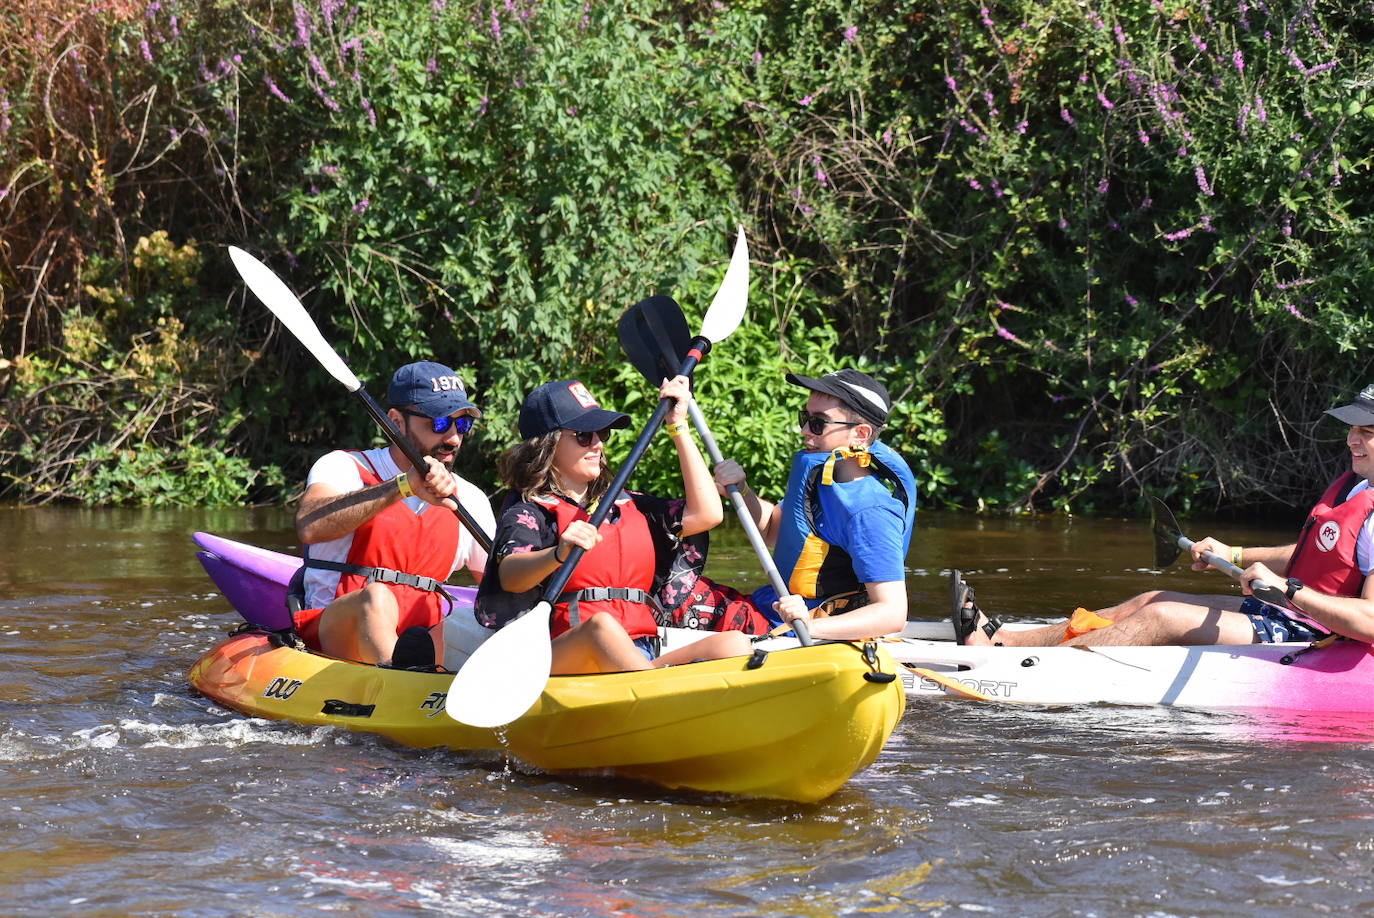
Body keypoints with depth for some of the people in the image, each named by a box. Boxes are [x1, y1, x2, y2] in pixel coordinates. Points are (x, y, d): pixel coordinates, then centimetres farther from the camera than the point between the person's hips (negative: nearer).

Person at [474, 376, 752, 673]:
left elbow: (706, 514, 20)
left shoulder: (627, 505, 28)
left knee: (734, 644, -21)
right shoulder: (529, 513, 6)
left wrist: (678, 428, 24)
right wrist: (559, 554, -39)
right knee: (603, 625, -39)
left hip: (642, 662, 5)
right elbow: (509, 576, -15)